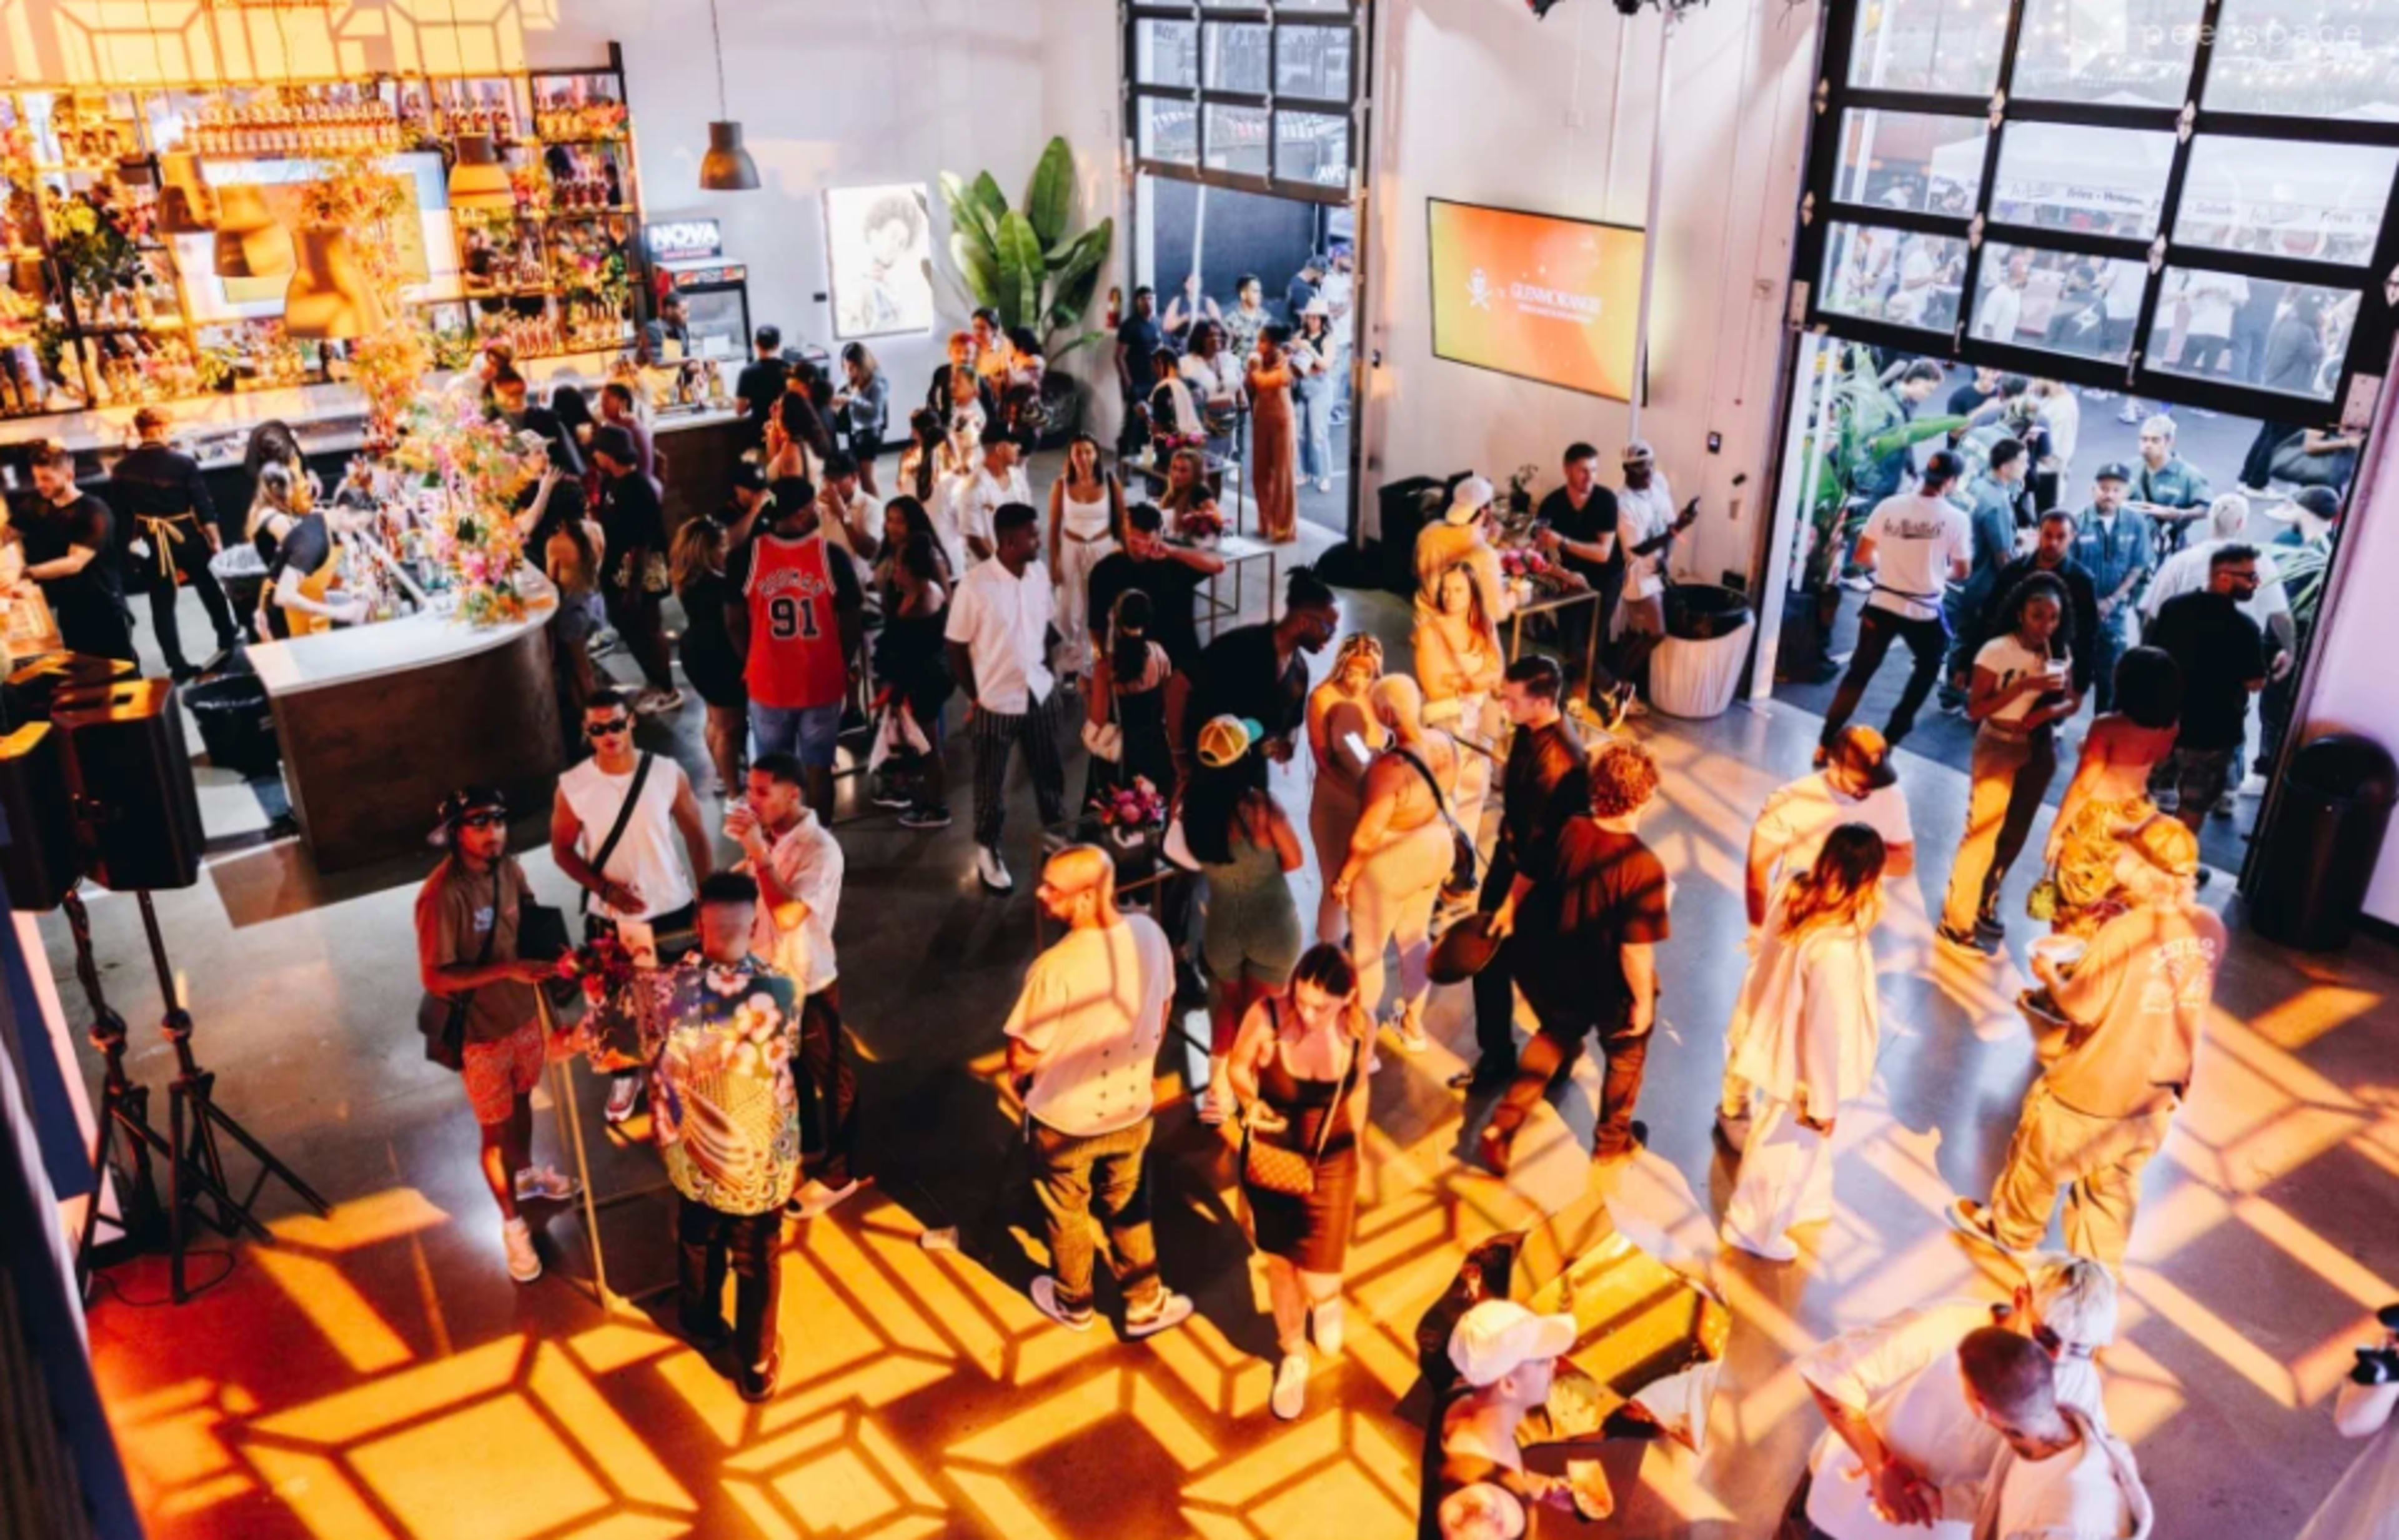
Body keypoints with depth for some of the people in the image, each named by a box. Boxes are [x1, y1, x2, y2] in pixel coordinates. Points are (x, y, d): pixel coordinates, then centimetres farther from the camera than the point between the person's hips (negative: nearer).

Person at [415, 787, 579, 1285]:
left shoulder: (509, 869, -7)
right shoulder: (442, 895, -28)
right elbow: (435, 978, -26)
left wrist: (547, 964, -9)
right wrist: (507, 969, -34)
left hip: (523, 1012, 6)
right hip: (480, 1030, -6)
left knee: (522, 1100, 28)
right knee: (495, 1129, 11)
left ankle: (527, 1175, 54)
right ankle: (512, 1224, 30)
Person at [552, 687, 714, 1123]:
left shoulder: (668, 774, -14)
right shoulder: (572, 787, -14)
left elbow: (695, 836, -4)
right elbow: (562, 850, -4)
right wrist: (604, 888, -19)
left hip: (673, 912, 0)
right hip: (610, 920, 0)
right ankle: (625, 1076, 44)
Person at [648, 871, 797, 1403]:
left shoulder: (669, 988, -23)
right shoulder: (781, 990, -27)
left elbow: (658, 1066, -7)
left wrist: (666, 1131, 11)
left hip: (696, 1153, 2)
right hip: (761, 1159, -2)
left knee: (698, 1246, 29)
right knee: (757, 1265, 19)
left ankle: (701, 1326, 55)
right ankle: (755, 1370, 36)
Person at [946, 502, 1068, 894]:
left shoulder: (1039, 573, -3)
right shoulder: (974, 586, -19)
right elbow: (956, 648, -10)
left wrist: (1049, 676, 9)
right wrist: (975, 699, -5)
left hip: (1041, 694, 5)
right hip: (996, 701, -4)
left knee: (1050, 774, 18)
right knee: (991, 784, 13)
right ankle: (988, 851, 33)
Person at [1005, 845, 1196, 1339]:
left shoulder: (1057, 967, -34)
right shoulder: (1149, 934, -16)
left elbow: (1023, 1056, -22)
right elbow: (1162, 1011, 1)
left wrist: (1021, 1083, 2)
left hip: (1064, 1119, -4)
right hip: (1131, 1108, 4)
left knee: (1066, 1215, 23)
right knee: (1129, 1209, 27)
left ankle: (1074, 1306, 45)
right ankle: (1146, 1304, 43)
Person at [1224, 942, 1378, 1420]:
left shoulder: (1361, 1026, -20)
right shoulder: (1267, 1015, -27)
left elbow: (1359, 1086, -1)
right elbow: (1237, 1065, -8)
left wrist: (1355, 1146, 11)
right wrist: (1250, 1101, -29)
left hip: (1331, 1164, 0)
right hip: (1271, 1157, 0)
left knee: (1319, 1286, -1)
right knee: (1280, 1264, 19)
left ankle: (1327, 1298, 40)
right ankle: (1293, 1357, 47)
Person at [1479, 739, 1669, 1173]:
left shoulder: (1569, 831, -18)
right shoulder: (1644, 867, -34)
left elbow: (1528, 874, 1)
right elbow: (1636, 948, -30)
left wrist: (1508, 907, 21)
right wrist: (1644, 999, -13)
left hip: (1559, 974, 5)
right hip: (1612, 988, -4)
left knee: (1558, 1034, 32)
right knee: (1626, 1053, 26)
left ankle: (1501, 1129, 32)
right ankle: (1612, 1140, 49)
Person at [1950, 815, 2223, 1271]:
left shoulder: (2124, 933, -30)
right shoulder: (2211, 929, -9)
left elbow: (2082, 1009, -22)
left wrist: (2050, 976, -3)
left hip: (2093, 1088, -6)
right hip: (2159, 1089, 6)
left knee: (2040, 1159, 21)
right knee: (2113, 1184, 23)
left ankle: (2009, 1229, 43)